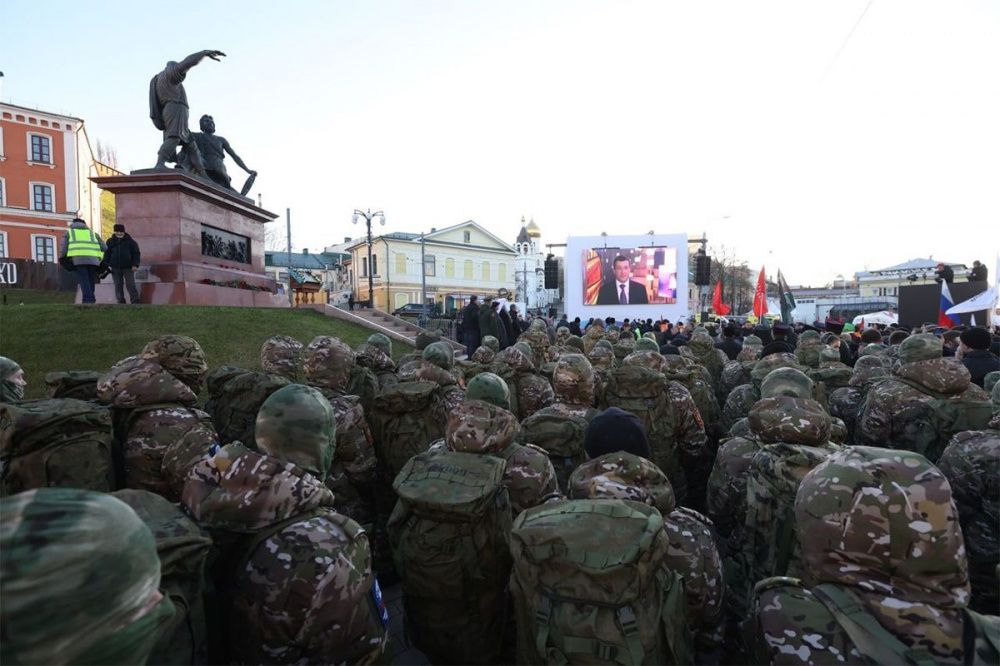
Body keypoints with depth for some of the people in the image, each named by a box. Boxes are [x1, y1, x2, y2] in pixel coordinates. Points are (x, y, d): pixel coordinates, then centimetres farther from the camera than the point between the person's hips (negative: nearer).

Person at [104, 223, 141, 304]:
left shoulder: (130, 241, 4)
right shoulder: (110, 241, 10)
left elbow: (136, 253, 2)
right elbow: (107, 254, 11)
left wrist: (135, 265, -7)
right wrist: (107, 265, 1)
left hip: (128, 267, -2)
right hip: (115, 268, 3)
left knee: (131, 285, -4)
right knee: (118, 286, 4)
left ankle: (135, 302, 0)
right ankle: (121, 302, 9)